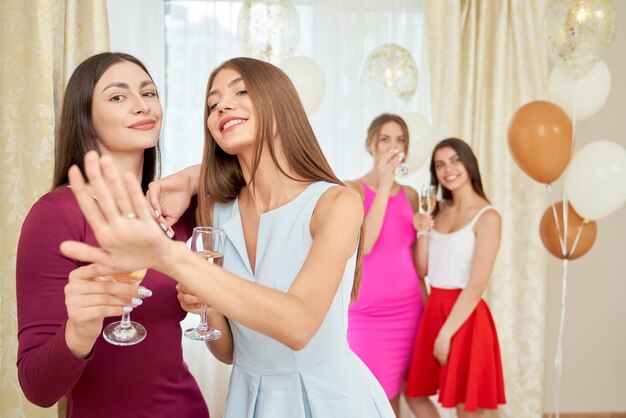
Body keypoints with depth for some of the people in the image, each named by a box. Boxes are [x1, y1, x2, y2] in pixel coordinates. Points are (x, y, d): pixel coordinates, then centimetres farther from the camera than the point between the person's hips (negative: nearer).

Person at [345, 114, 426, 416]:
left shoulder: (410, 195, 10)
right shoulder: (351, 189, -5)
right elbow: (363, 244, -18)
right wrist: (383, 187, -16)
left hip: (406, 308, 4)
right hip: (363, 311, -4)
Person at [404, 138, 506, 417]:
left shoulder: (487, 217, -12)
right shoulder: (439, 210, 9)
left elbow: (477, 285, -16)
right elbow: (422, 270, 9)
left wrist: (446, 334, -16)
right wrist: (423, 232, -5)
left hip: (464, 315, -7)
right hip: (433, 309, 7)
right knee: (414, 393, 19)